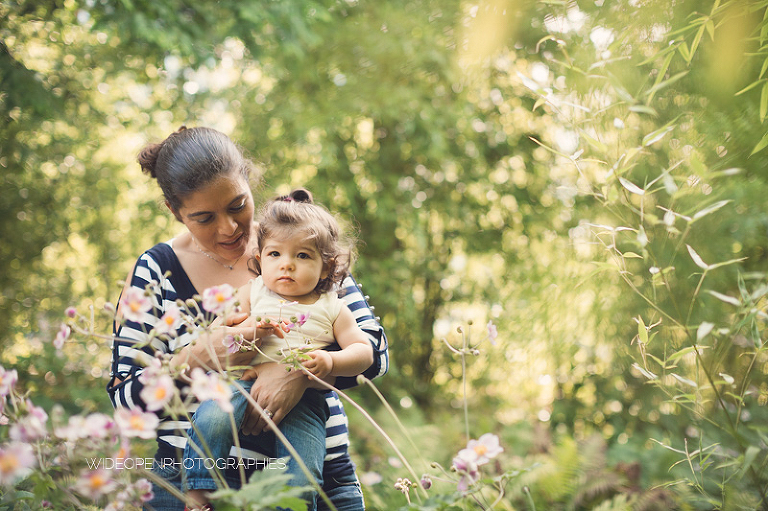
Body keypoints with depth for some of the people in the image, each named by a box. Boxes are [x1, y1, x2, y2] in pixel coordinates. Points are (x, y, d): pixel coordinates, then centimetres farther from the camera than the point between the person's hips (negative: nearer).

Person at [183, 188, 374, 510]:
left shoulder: (332, 309, 14)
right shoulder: (251, 294, 14)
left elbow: (363, 351, 8)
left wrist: (330, 361, -13)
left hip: (303, 398, 0)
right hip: (245, 381, 0)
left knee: (302, 476, -20)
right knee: (212, 417, -32)